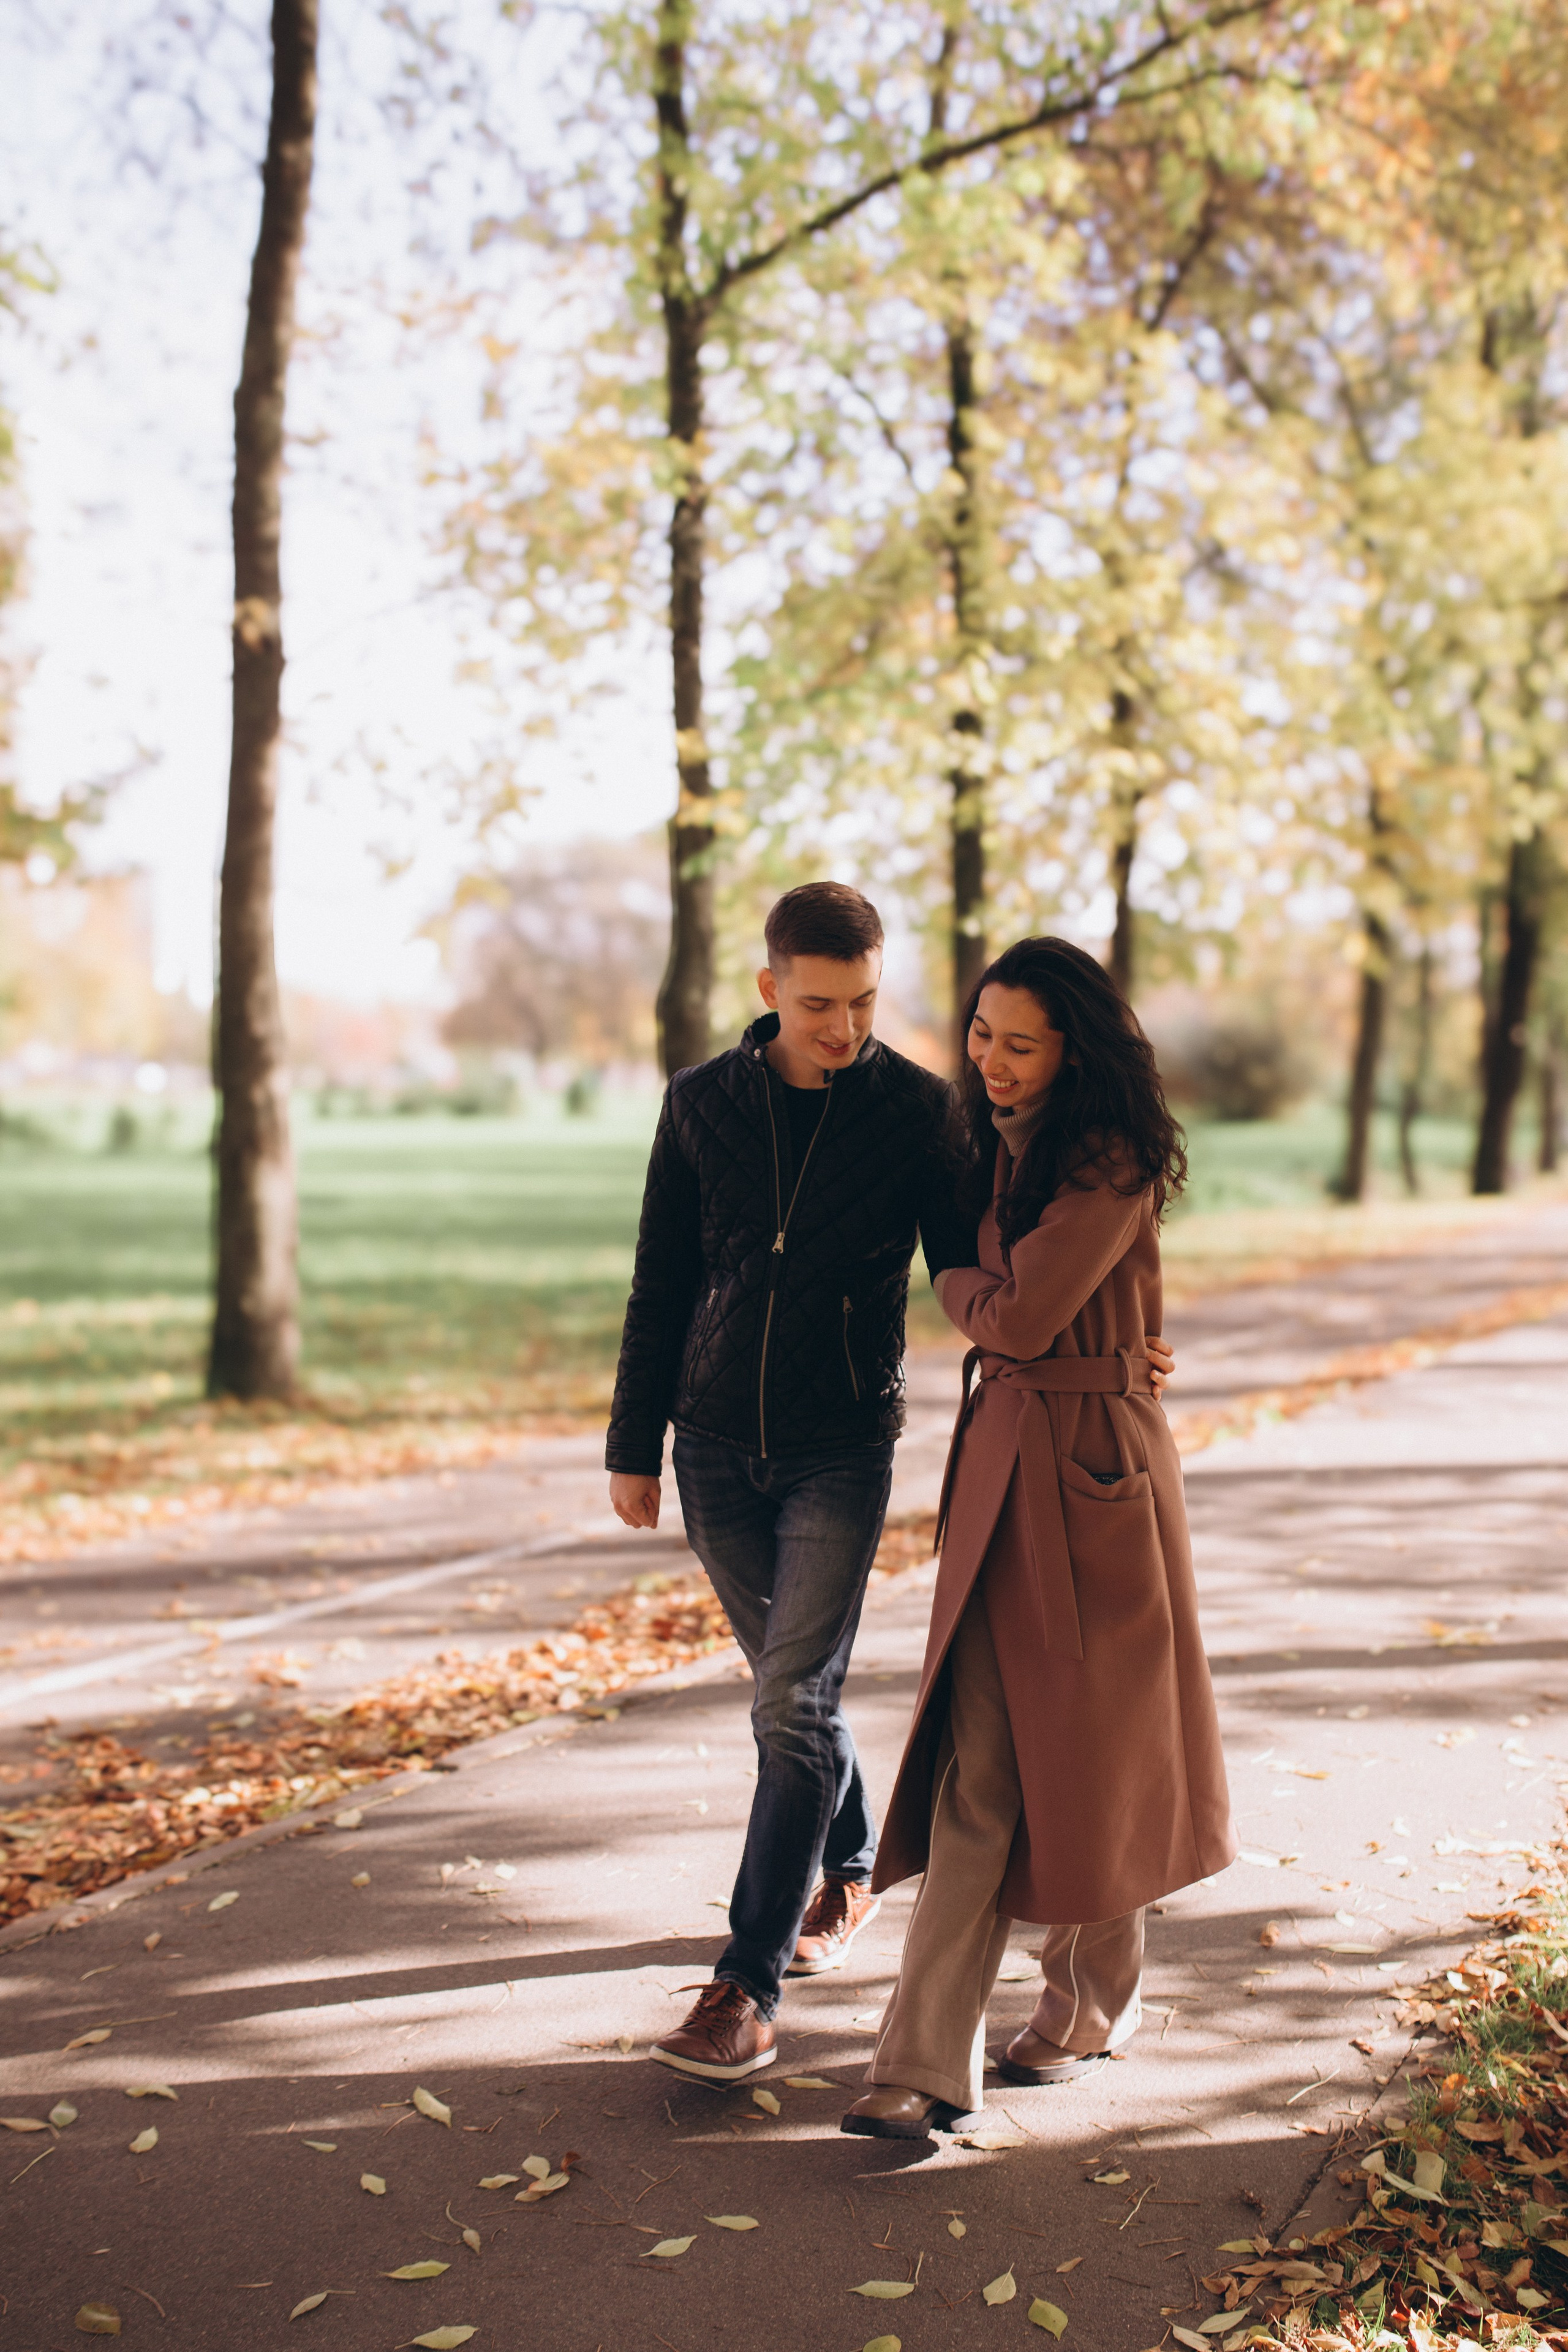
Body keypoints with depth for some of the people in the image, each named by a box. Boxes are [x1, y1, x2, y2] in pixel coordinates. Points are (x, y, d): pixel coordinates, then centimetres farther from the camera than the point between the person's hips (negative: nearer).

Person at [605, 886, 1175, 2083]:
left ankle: (749, 1985, -3)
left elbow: (967, 1276, 2)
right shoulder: (703, 1102, 1)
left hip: (843, 1447, -3)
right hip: (718, 1444, 3)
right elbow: (662, 1286, 7)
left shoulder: (919, 1109, -5)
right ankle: (850, 1872, 39)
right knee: (791, 1682, 16)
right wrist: (634, 1444, 7)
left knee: (794, 1706, -9)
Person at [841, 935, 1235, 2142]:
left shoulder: (1115, 1166, -14)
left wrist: (957, 1284, 0)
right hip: (999, 1459, 7)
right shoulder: (997, 1147, 11)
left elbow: (1018, 1315, -17)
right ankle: (928, 2068, 3)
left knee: (1091, 1756, 9)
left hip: (1093, 1469, -6)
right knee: (977, 1768, 2)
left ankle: (1095, 2006, 32)